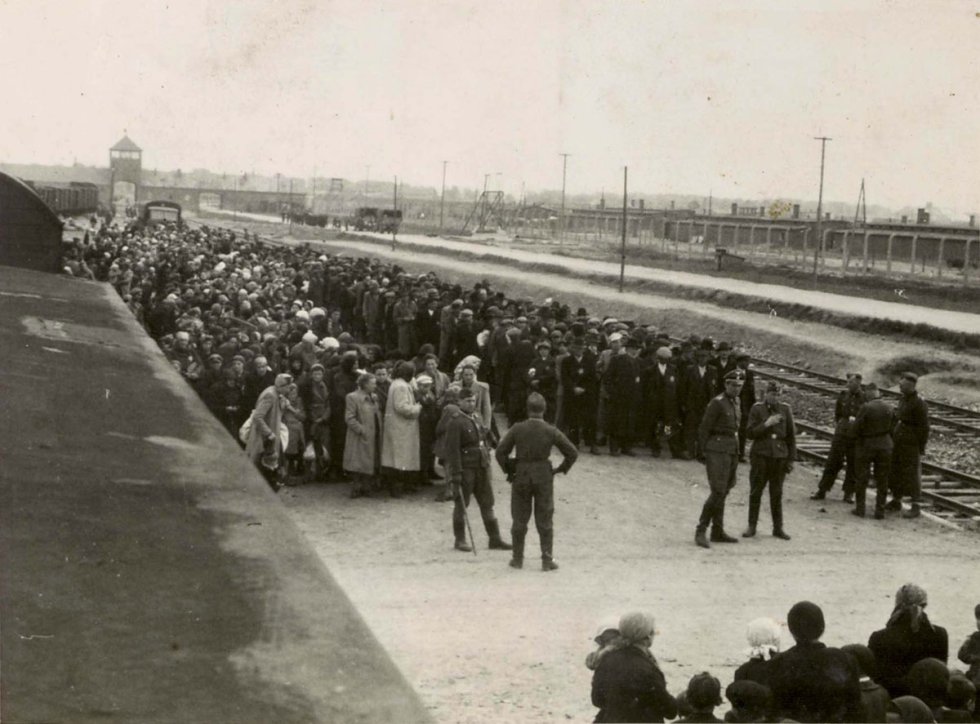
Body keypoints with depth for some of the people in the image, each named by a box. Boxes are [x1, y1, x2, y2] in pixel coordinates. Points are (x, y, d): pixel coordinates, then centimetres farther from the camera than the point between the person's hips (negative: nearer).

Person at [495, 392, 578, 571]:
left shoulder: (517, 429, -9)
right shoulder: (551, 431, -8)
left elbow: (500, 452, -7)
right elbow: (572, 452, -6)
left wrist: (509, 469, 6)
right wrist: (561, 469, 6)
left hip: (521, 477, 0)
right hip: (544, 477, 0)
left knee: (519, 520, 12)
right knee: (544, 521, 7)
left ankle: (518, 558, 18)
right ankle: (547, 560, 5)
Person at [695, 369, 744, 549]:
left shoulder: (736, 402, 14)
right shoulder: (717, 403, -11)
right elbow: (703, 429, -10)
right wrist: (705, 453, -9)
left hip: (732, 451, 8)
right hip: (718, 449, -8)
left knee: (723, 491, 11)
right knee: (718, 491, -14)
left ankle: (718, 532, 18)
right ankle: (700, 531, -10)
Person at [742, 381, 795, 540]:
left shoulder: (785, 409, 5)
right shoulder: (757, 409, 1)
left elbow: (791, 436, 8)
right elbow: (750, 433, -3)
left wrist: (791, 459, 5)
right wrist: (766, 424, -16)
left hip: (779, 456, 1)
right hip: (761, 455, -1)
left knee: (777, 494, 6)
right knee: (756, 492, 3)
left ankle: (778, 528, 13)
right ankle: (752, 526, 11)